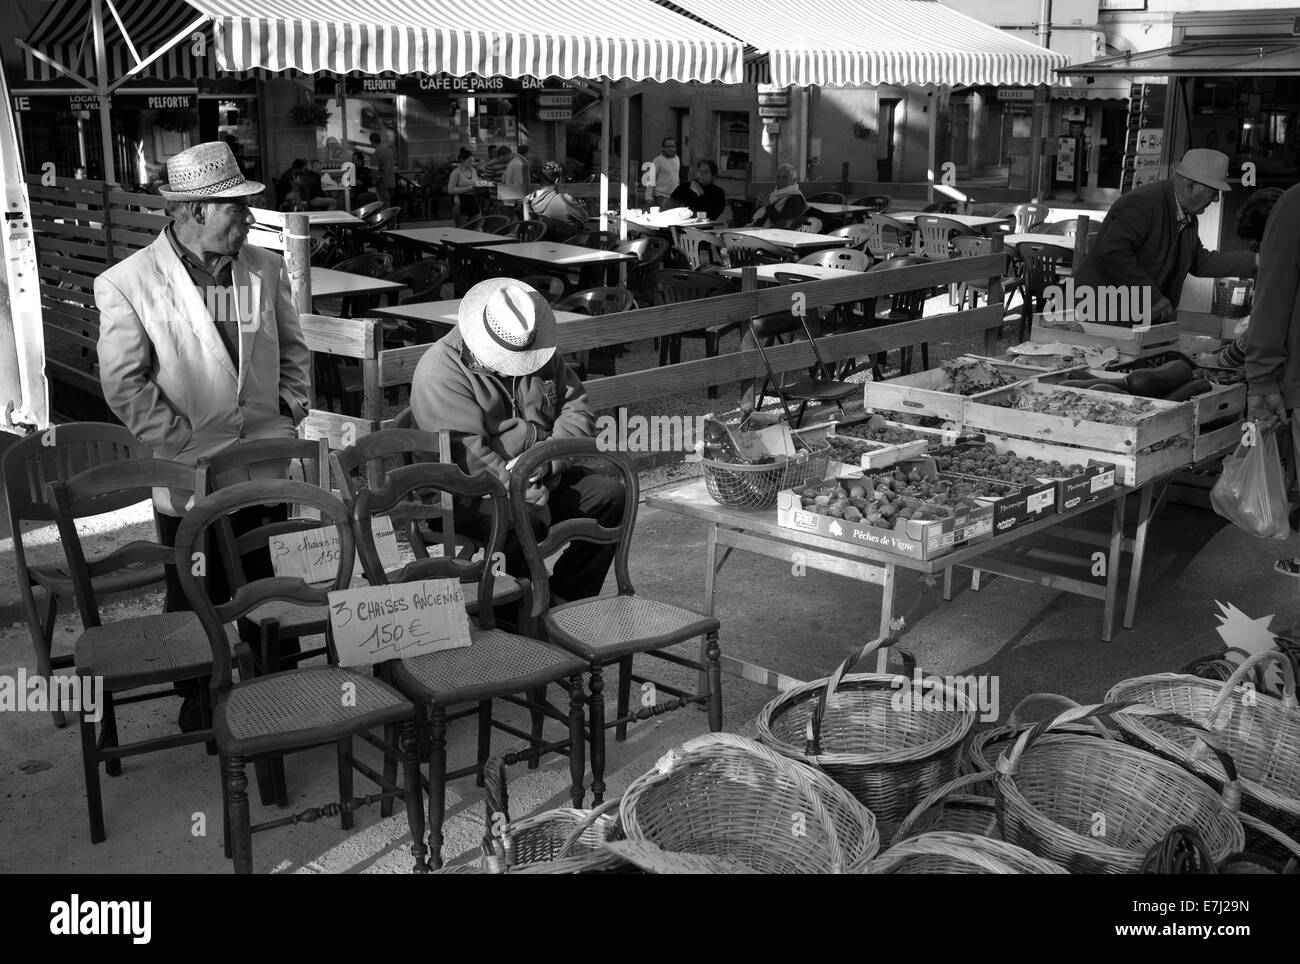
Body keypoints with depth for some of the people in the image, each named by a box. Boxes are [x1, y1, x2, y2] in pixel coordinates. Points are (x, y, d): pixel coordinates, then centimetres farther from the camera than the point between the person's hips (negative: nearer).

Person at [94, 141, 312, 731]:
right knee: (195, 598, 11)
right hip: (189, 478, -3)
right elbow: (124, 383, -10)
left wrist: (292, 412, 2)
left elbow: (292, 349, 14)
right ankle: (199, 699, 30)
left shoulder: (265, 270, 3)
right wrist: (184, 442, -13)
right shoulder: (127, 284, -11)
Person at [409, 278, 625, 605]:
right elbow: (465, 451, -23)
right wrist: (517, 487, -30)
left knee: (608, 494, -8)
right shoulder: (439, 373, -16)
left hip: (542, 478, 7)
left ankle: (564, 597, -2)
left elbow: (577, 409, 5)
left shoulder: (542, 355, 6)